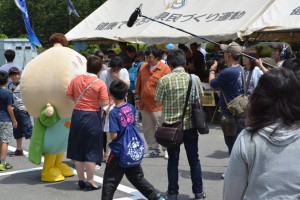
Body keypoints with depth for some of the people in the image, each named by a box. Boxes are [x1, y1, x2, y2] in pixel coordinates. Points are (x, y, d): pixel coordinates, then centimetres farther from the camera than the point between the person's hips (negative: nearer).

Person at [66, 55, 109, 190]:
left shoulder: (76, 79, -1)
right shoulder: (100, 84, -13)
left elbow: (69, 95, 3)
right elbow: (105, 103, -14)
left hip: (77, 115, 4)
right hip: (92, 117, -4)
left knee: (78, 149, 15)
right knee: (91, 150, 6)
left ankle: (81, 180, 23)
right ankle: (89, 182, 11)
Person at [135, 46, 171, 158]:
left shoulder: (165, 68, -9)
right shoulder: (143, 67, 8)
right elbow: (139, 83, 16)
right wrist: (137, 97, 13)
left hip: (158, 105, -6)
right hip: (144, 104, 6)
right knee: (148, 129, 12)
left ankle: (167, 150, 14)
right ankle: (153, 149, 24)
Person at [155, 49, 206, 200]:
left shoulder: (164, 80, -12)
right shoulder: (194, 78, -5)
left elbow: (159, 101, -4)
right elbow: (200, 97, 7)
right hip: (190, 124, 1)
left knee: (173, 160, 10)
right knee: (194, 159, 13)